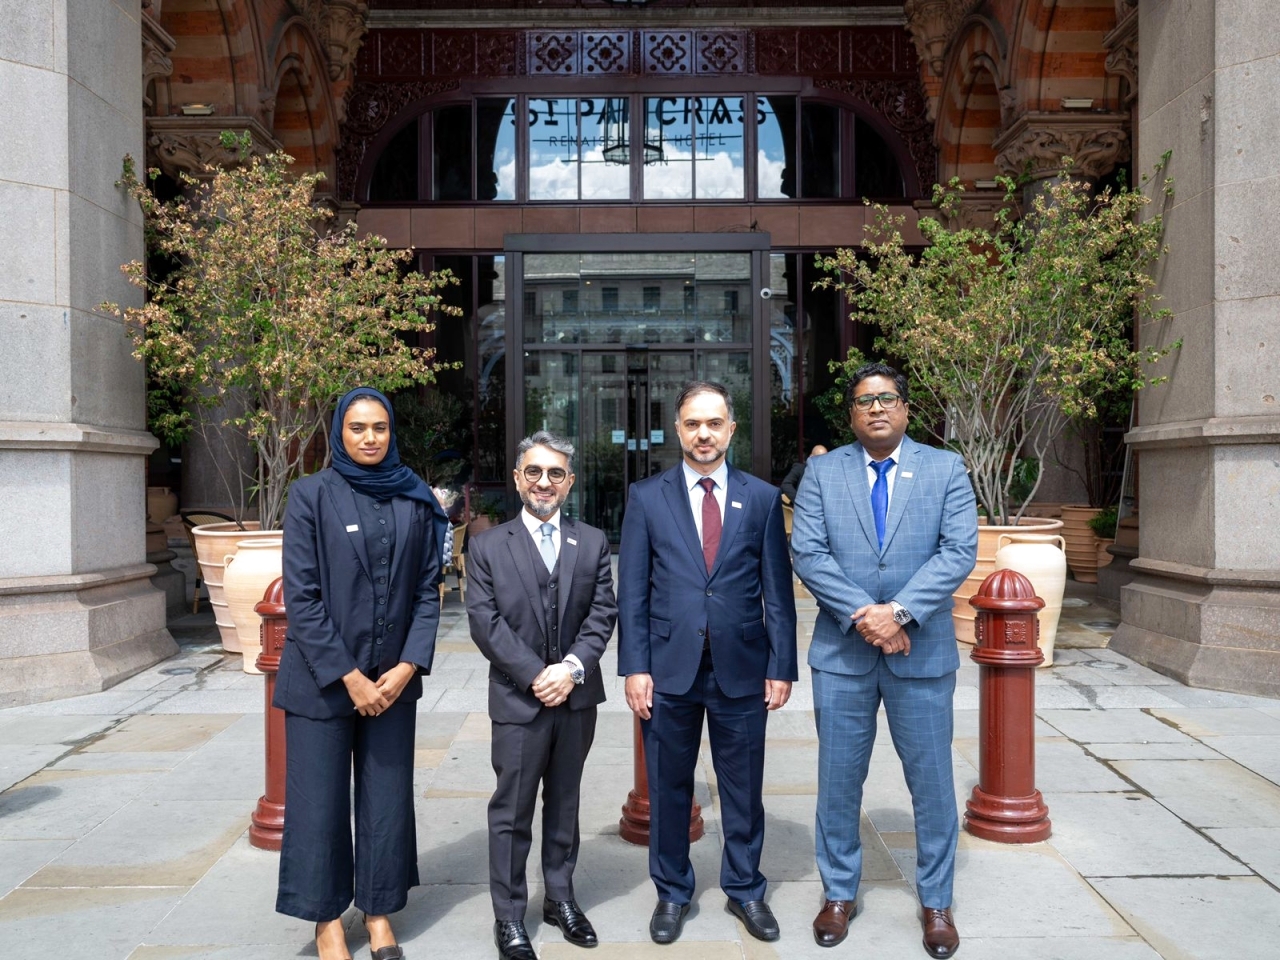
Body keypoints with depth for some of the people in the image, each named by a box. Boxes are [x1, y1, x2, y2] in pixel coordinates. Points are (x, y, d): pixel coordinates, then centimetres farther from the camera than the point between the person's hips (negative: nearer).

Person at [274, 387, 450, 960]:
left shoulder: (415, 501, 3)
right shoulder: (312, 495, -5)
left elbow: (427, 590, 4)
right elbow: (301, 595, -8)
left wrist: (409, 666, -7)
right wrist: (347, 675, -12)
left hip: (393, 678, 2)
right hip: (322, 677, -2)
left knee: (387, 797, 9)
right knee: (320, 799, 6)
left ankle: (379, 910, 25)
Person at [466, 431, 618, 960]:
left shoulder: (593, 542, 7)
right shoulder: (487, 546, 1)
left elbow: (603, 613, 0)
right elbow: (485, 622, -7)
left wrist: (572, 668, -14)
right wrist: (537, 676, -14)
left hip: (577, 697, 3)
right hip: (518, 699, -2)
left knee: (564, 803, 15)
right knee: (512, 812, 5)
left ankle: (560, 898, 30)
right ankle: (508, 916, 17)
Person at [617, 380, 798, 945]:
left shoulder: (762, 498, 3)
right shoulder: (646, 498, 2)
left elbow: (777, 591, 3)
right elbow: (631, 592, 1)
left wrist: (781, 666, -1)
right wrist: (635, 668, -6)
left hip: (741, 670, 0)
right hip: (669, 669, 0)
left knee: (743, 789, 12)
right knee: (668, 789, 12)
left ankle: (745, 889, 32)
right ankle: (672, 893, 30)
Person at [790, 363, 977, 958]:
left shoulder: (945, 469, 2)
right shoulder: (823, 472, 3)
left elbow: (959, 551, -8)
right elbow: (807, 553, -5)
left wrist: (899, 611, -19)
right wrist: (861, 613, -17)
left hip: (921, 653, 0)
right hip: (842, 653, 1)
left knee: (932, 781, 9)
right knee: (838, 780, 11)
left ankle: (936, 903, 27)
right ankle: (839, 894, 28)